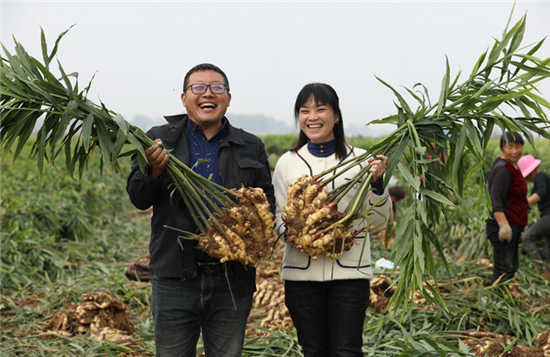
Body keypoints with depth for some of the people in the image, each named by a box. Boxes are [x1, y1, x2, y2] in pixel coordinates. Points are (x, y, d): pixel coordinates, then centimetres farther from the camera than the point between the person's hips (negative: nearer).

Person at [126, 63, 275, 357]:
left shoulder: (251, 147, 10)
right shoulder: (159, 140, 5)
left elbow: (268, 203, 14)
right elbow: (138, 199, 1)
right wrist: (154, 170, -20)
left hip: (232, 283, 2)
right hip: (176, 281, -1)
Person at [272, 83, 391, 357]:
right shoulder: (287, 163, 7)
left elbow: (378, 220, 5)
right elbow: (278, 218, 10)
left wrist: (377, 183, -11)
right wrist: (290, 234, -11)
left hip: (350, 272, -1)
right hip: (301, 273, 2)